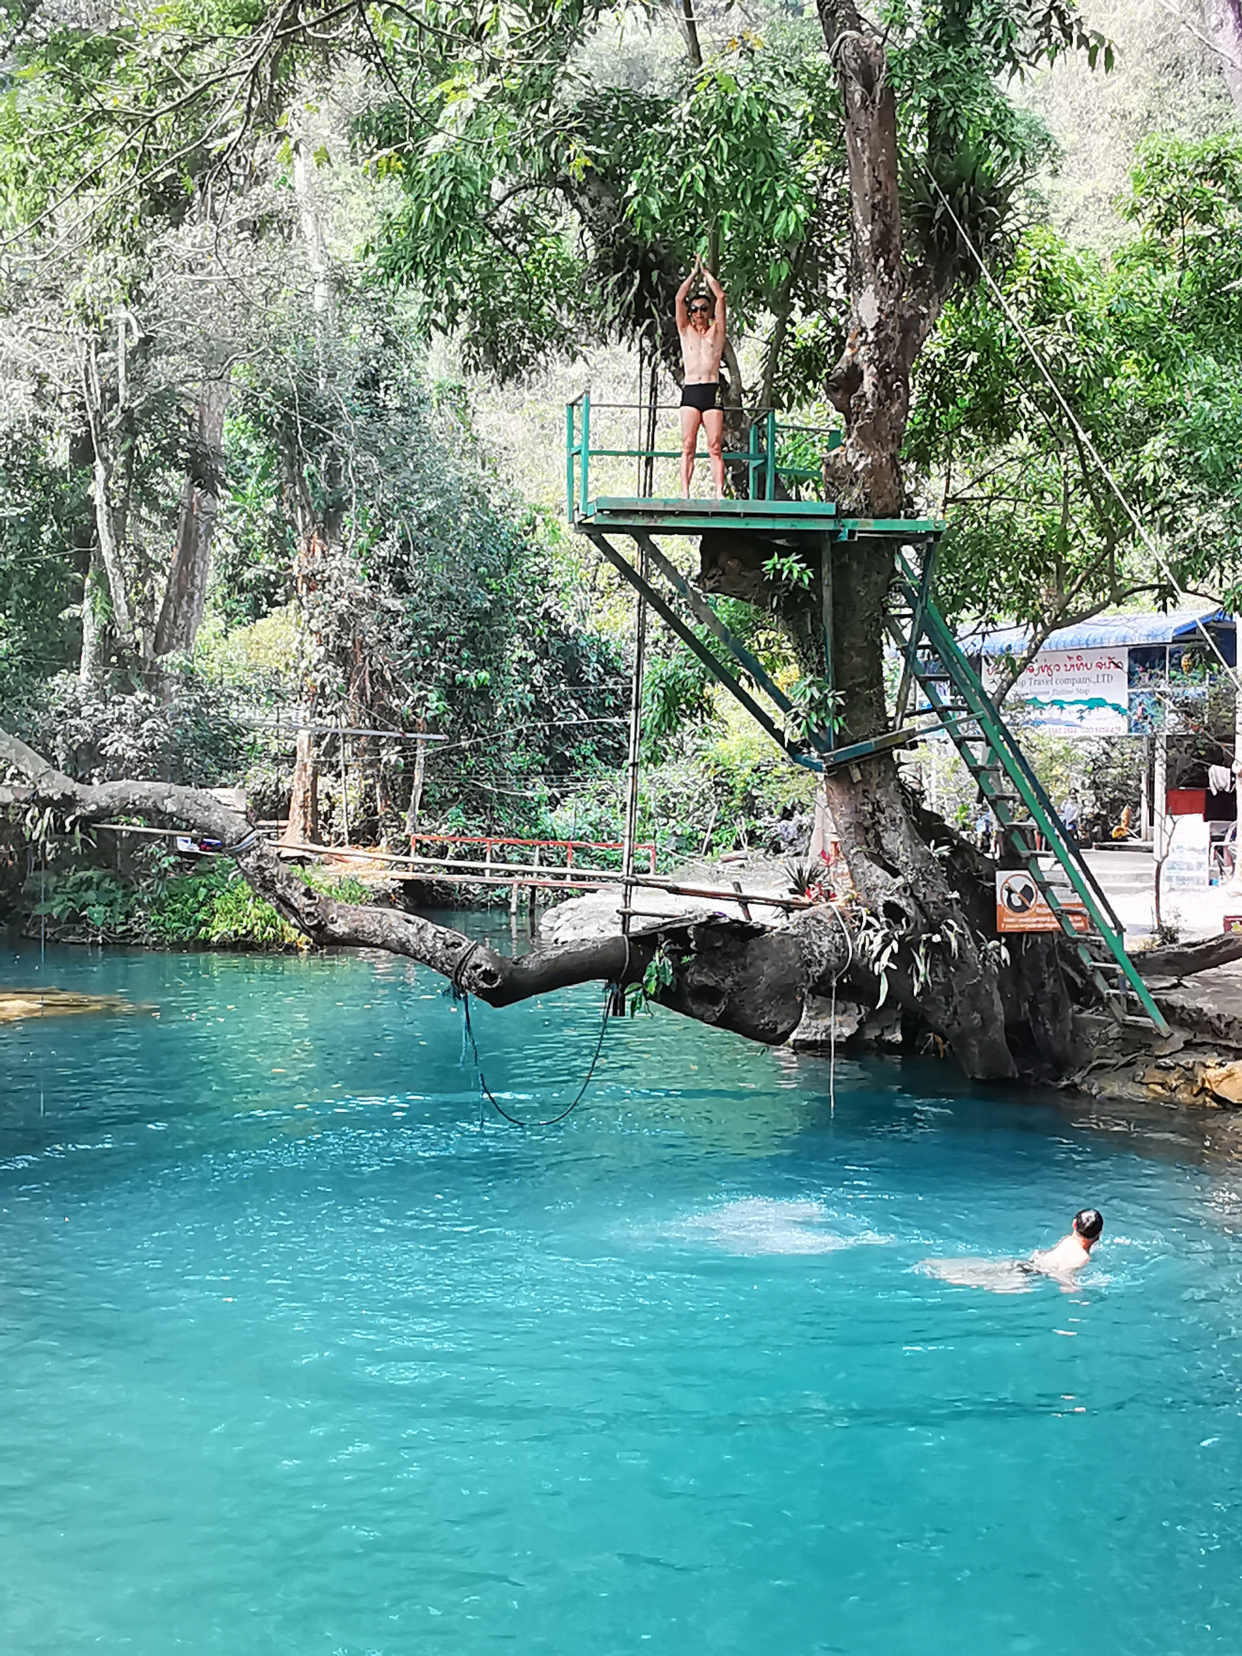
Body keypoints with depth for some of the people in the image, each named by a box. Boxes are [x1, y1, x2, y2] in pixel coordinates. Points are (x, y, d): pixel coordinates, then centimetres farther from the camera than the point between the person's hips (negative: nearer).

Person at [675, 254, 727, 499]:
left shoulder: (716, 331, 13)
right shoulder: (686, 331, 15)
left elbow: (721, 297, 6)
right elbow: (679, 298, 6)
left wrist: (706, 273, 14)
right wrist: (694, 273, 12)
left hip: (711, 392, -1)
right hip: (690, 392, 1)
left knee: (715, 446, -6)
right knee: (688, 445, -7)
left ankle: (719, 492, -11)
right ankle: (685, 492, -12)